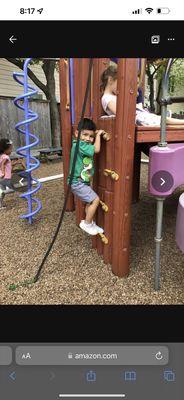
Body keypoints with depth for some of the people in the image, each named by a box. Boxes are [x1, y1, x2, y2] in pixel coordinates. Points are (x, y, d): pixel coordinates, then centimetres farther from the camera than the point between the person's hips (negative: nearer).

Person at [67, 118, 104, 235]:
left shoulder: (84, 144, 7)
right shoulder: (79, 145, -22)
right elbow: (96, 149, -28)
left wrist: (96, 134, 9)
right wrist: (99, 135, -15)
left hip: (84, 182, 10)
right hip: (77, 183, -10)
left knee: (90, 202, 17)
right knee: (95, 199, -10)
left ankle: (91, 224, 32)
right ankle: (86, 223, 5)